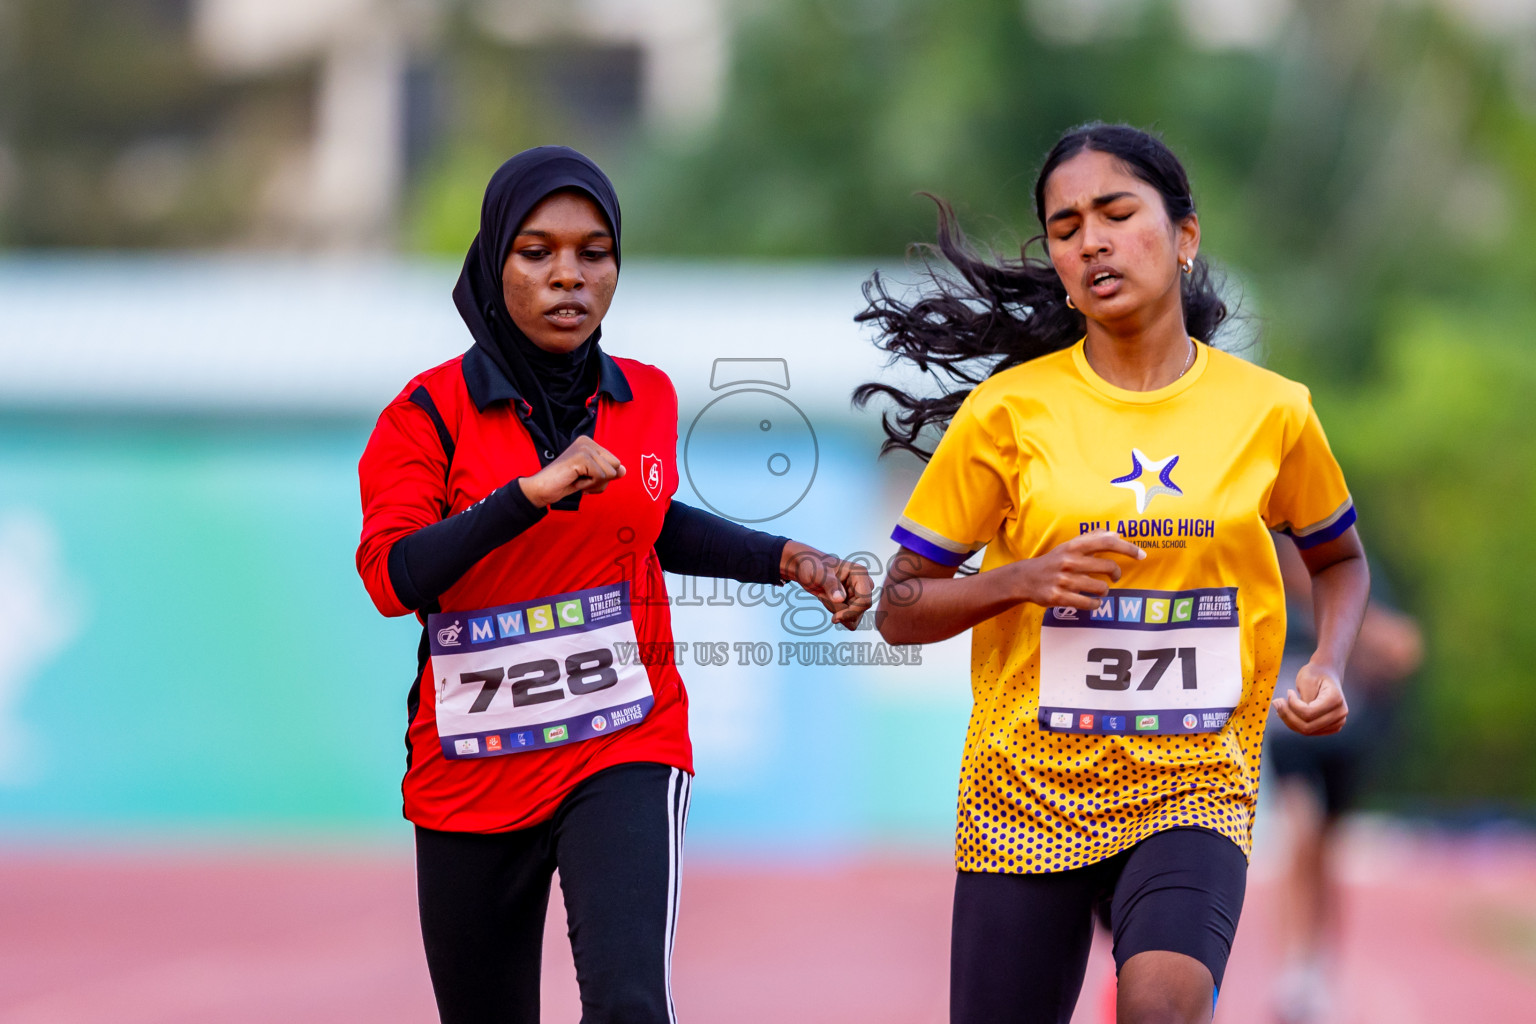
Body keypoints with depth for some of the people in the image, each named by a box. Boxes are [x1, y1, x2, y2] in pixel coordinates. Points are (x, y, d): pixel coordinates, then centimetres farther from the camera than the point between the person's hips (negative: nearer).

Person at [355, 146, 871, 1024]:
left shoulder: (647, 399, 6)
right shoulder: (430, 413, -6)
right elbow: (392, 576, -21)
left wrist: (791, 560, 14)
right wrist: (534, 490, -30)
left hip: (628, 751, 1)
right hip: (473, 777, -1)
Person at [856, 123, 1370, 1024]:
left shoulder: (1272, 411, 3)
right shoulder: (1007, 411, -1)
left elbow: (1338, 555, 22)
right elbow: (899, 607, 3)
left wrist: (1329, 666, 2)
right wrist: (1025, 580, -15)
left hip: (1194, 781, -1)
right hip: (1028, 787, 1)